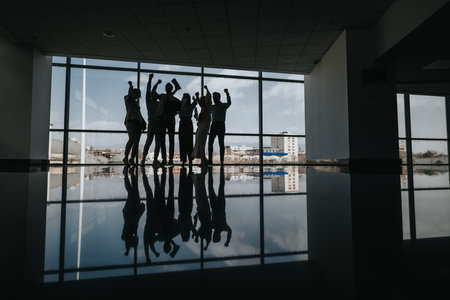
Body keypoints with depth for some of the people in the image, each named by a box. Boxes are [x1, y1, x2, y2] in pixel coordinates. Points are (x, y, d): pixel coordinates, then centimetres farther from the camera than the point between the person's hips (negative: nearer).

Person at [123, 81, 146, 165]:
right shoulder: (128, 100, 9)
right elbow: (130, 93, -13)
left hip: (138, 122, 7)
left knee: (136, 141, -3)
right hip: (130, 121, -7)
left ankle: (132, 159, -2)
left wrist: (143, 122, 20)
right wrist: (130, 85, -10)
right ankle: (126, 158, -14)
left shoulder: (136, 102, 28)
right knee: (131, 139, -21)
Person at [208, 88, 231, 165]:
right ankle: (210, 160, -3)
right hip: (213, 125, 6)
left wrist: (227, 93, -33)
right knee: (210, 142, -4)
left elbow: (229, 103, -18)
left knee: (221, 143, -6)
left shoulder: (223, 105, 3)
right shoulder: (213, 107, 22)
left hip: (221, 125, -5)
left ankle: (222, 161, -4)